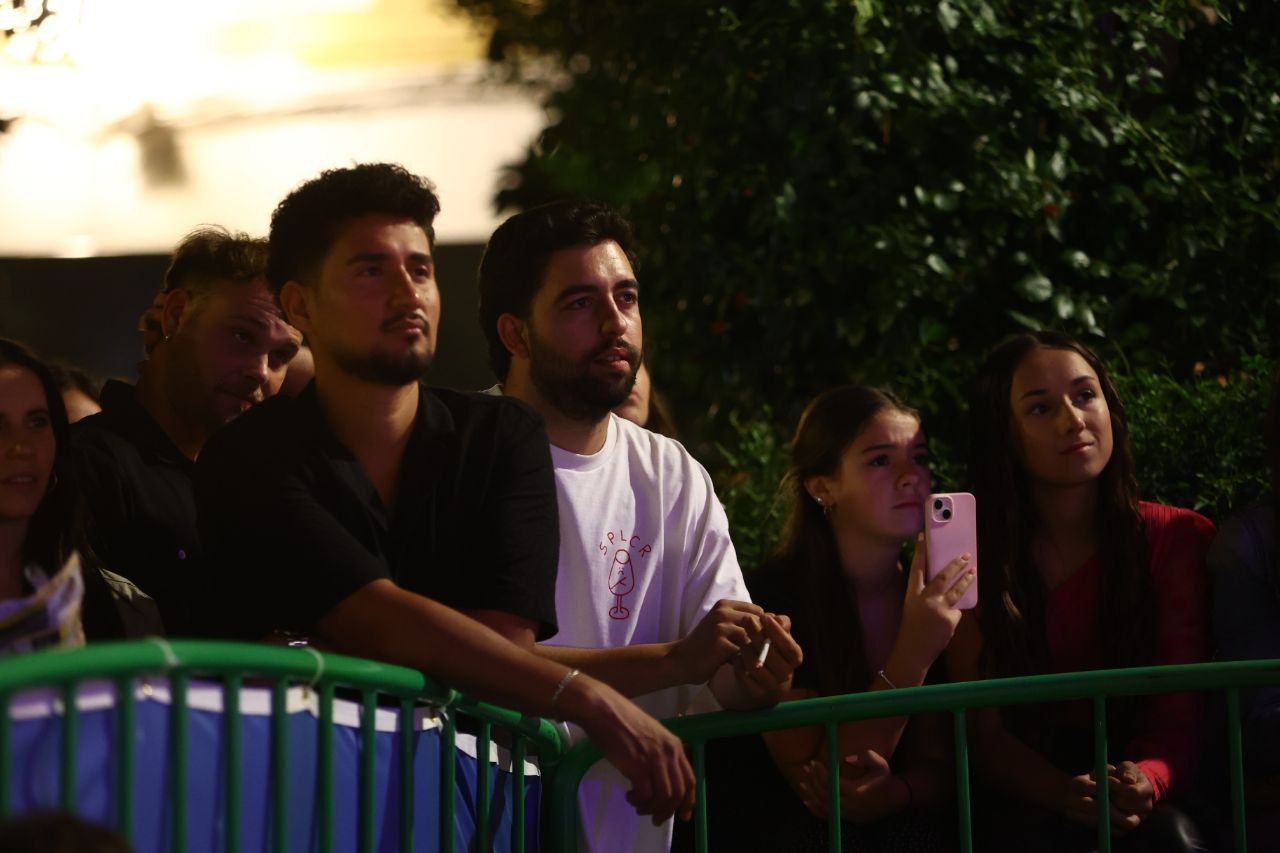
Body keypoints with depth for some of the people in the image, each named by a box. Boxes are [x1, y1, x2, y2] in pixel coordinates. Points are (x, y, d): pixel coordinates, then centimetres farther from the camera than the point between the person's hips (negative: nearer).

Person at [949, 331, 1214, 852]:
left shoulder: (1180, 539, 4)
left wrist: (1147, 779, -29)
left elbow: (1180, 708, -4)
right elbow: (985, 731, -3)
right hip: (1033, 807, -1)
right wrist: (1065, 794, -26)